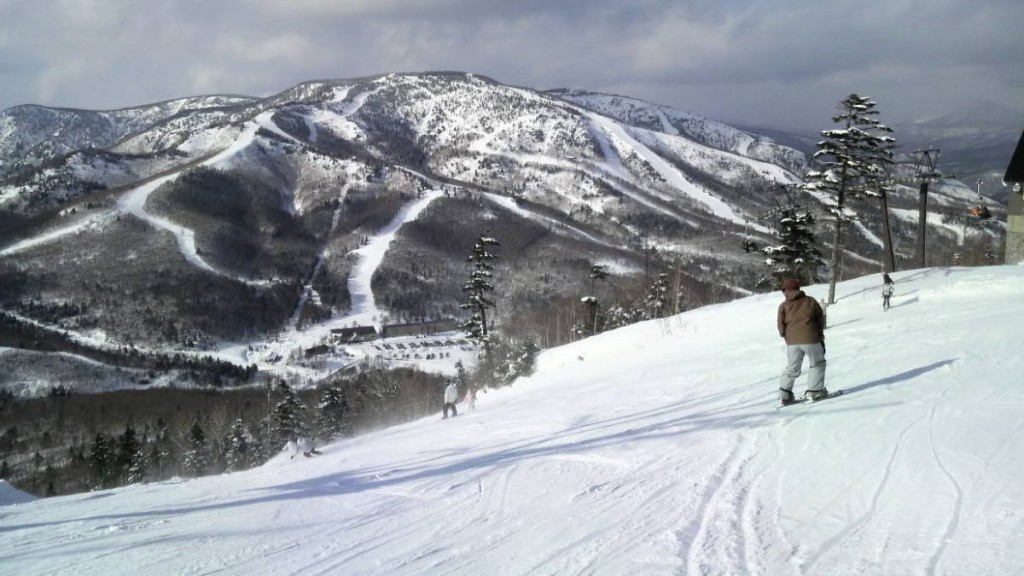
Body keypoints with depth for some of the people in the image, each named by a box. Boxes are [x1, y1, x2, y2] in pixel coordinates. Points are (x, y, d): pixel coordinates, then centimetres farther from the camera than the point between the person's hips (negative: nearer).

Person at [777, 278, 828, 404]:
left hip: (792, 342, 2)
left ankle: (784, 393, 5)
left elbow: (781, 326, 2)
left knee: (792, 368, 15)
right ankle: (814, 391, 6)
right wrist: (820, 335, 23)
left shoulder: (784, 306, 4)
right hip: (811, 339, -1)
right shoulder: (811, 301, 5)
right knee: (817, 364, 16)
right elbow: (821, 318, 10)